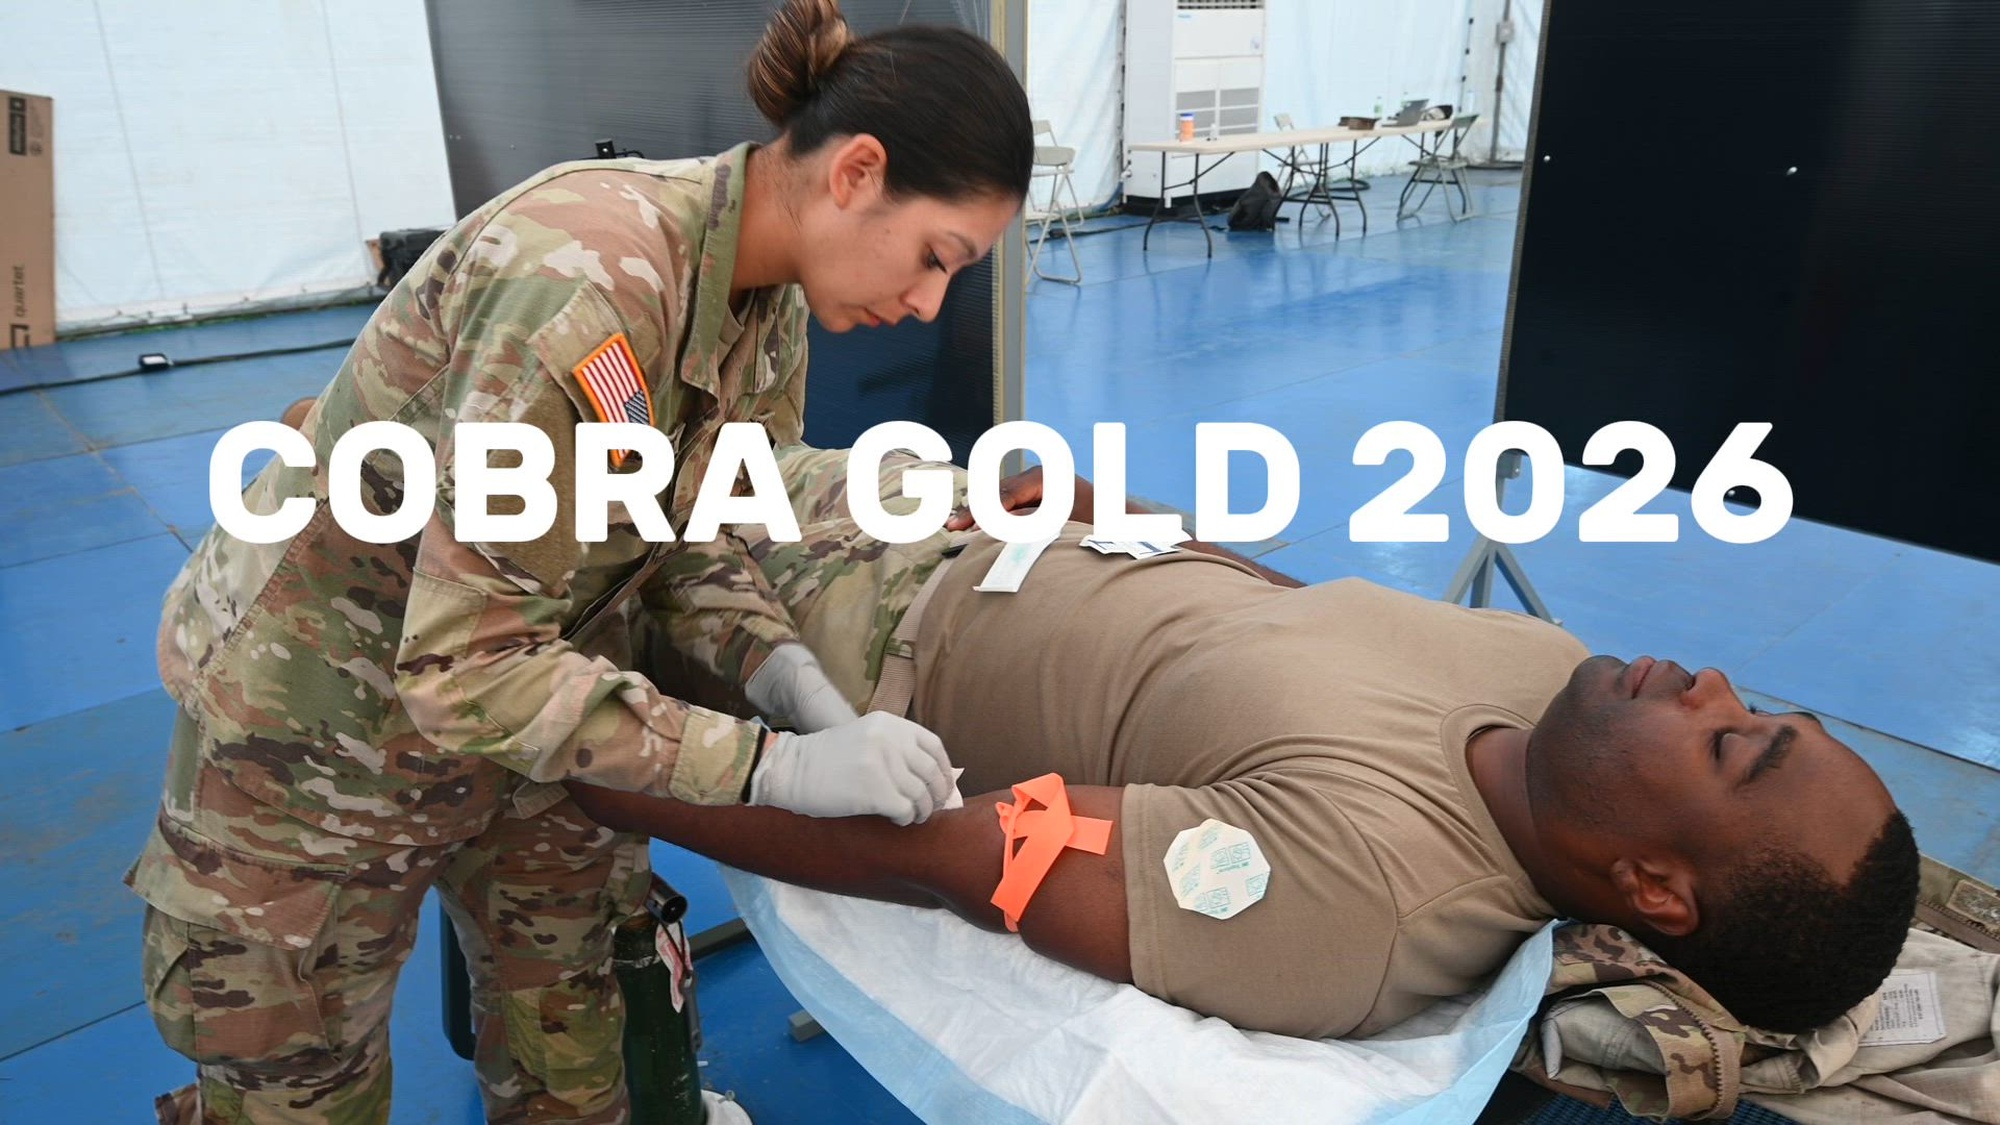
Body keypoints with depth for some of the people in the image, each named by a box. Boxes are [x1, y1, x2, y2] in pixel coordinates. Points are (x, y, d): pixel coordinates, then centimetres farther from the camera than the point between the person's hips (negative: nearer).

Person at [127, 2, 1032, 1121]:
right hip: (323, 720, -6)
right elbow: (468, 669, -33)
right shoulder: (591, 284, -35)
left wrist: (788, 677, -19)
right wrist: (776, 766, -33)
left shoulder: (769, 292, -9)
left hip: (524, 685, 7)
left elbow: (686, 540, -2)